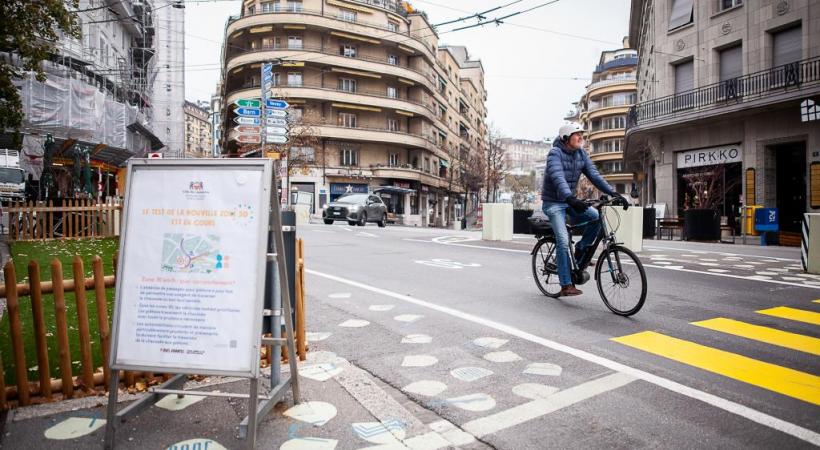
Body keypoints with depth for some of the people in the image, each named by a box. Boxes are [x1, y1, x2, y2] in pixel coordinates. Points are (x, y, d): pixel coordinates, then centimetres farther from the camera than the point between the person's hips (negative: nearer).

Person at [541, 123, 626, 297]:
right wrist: (570, 198, -48)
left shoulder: (581, 154, 3)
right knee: (563, 240, -17)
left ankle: (580, 251, 4)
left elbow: (594, 175, -4)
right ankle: (566, 286, -12)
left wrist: (613, 193, -18)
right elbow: (558, 178, -32)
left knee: (597, 216, -18)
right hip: (553, 203, -6)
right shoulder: (555, 153, -17)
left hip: (570, 201, 6)